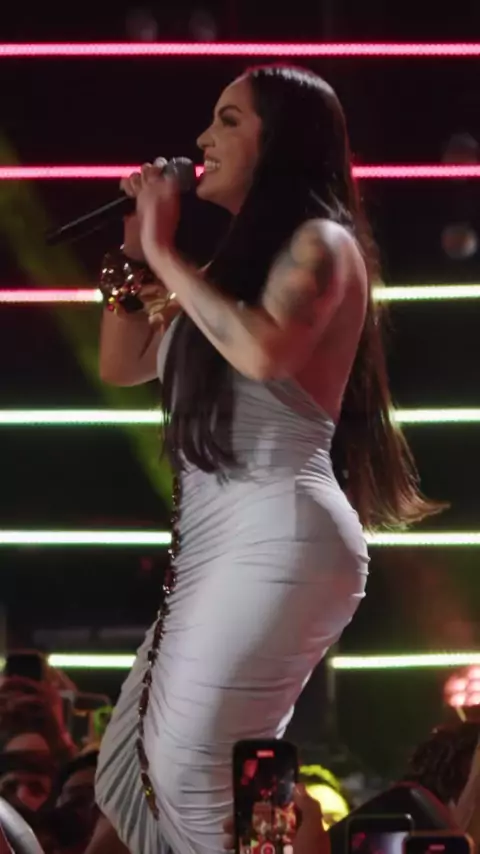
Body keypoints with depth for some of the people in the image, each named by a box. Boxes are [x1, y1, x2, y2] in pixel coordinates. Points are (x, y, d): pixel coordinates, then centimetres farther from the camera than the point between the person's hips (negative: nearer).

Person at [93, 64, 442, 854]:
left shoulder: (319, 242, -3)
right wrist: (136, 247, 16)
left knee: (191, 769, -13)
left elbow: (264, 351, -23)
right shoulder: (236, 262, 19)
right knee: (132, 768, 6)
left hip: (278, 536, -9)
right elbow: (122, 366, 25)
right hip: (217, 542, 9)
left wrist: (165, 254, -12)